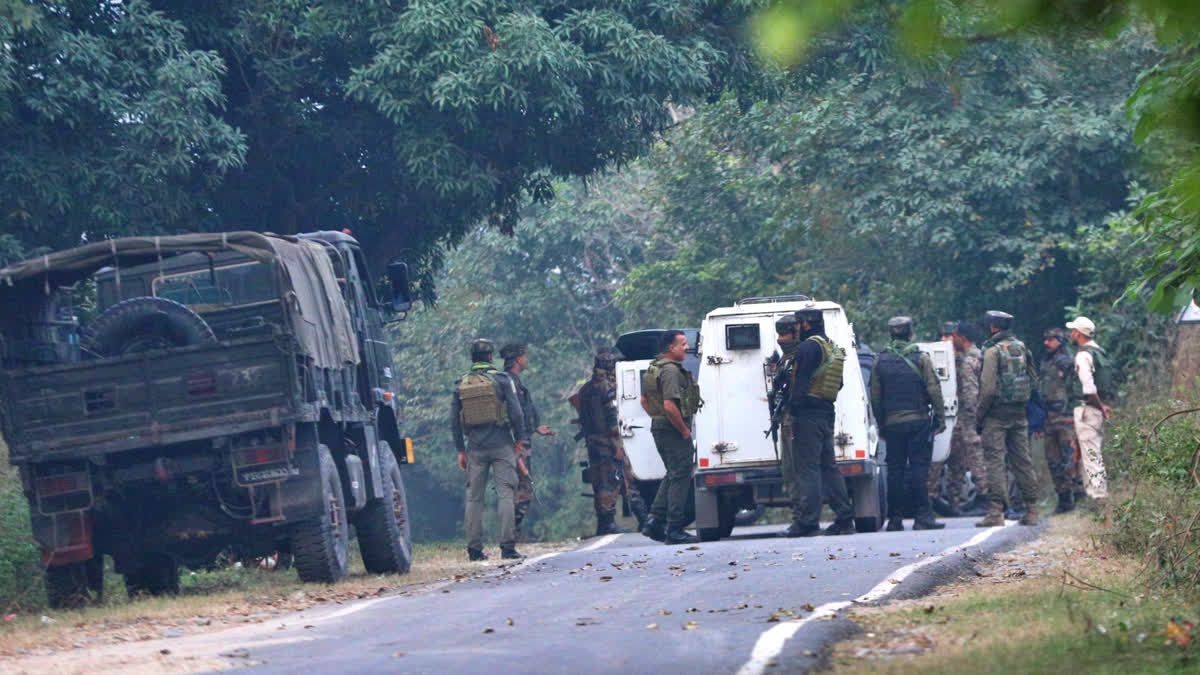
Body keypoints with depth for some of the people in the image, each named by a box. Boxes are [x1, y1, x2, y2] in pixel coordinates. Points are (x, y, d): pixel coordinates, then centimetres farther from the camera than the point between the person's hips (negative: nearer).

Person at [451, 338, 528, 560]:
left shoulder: (461, 385, 6)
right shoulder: (501, 380, -3)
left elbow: (454, 421, 8)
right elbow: (516, 413, -6)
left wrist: (461, 450, 15)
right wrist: (519, 440, 5)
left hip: (475, 449, 3)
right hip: (501, 446, -3)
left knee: (474, 498, 8)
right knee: (505, 494, -3)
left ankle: (474, 548, 6)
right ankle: (508, 546, -10)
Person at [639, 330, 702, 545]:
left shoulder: (654, 368, 14)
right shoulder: (671, 370, -18)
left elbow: (645, 401, 24)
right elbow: (669, 406, -27)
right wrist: (684, 430, -17)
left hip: (659, 428, 10)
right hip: (674, 430, -10)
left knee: (673, 475, 18)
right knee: (680, 476, -5)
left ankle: (654, 521, 14)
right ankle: (674, 530, -4)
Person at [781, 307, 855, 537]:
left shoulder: (809, 346, -10)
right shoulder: (834, 349, 19)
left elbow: (802, 380, -18)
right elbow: (838, 384, 22)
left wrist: (793, 407, -19)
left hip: (808, 414, -9)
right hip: (827, 413, 9)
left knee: (806, 468, -9)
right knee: (828, 467, 13)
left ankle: (807, 522, -12)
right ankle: (844, 519, 12)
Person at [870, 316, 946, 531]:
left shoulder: (881, 361, 5)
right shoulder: (921, 359, -4)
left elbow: (875, 396, 6)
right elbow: (934, 390, -6)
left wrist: (881, 423, 14)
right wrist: (940, 418, 0)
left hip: (892, 423, 2)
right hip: (919, 421, -2)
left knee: (895, 469, 6)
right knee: (919, 468, -3)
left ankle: (895, 519, 5)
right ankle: (922, 516, -9)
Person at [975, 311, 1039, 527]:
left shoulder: (993, 351, -10)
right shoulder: (1022, 348, 11)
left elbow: (988, 388, -15)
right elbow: (1032, 381, 15)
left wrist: (980, 417, -8)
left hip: (997, 413, -6)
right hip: (1019, 413, 7)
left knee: (995, 461, -6)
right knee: (1022, 460, 10)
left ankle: (996, 511, -13)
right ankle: (1031, 510, 11)